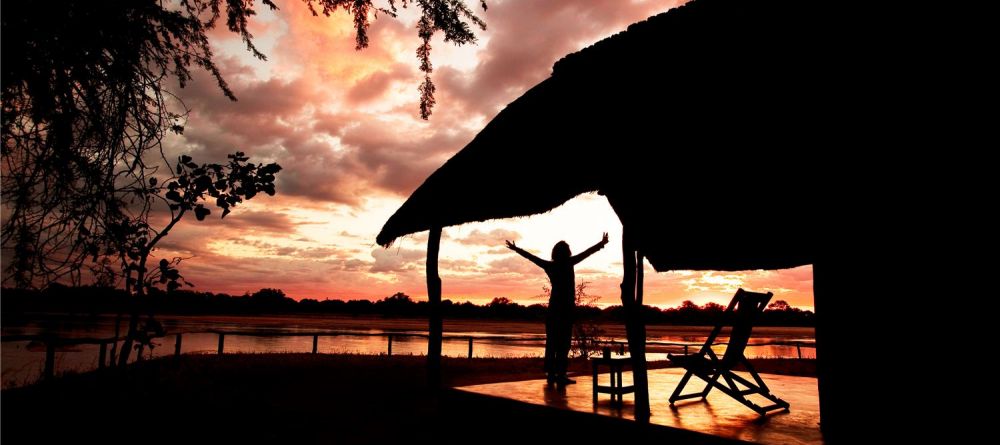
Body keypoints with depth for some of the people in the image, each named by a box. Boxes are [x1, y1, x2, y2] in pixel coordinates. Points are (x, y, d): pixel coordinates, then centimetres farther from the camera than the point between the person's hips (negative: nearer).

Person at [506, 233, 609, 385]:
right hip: (567, 307, -5)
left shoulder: (550, 265, 5)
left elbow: (530, 256, 14)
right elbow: (586, 253, -3)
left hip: (553, 306, 5)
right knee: (564, 342, -4)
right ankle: (560, 374, -7)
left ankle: (550, 373, 11)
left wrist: (515, 248, 26)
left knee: (551, 341, 8)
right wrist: (601, 244, 6)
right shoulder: (568, 263, -7)